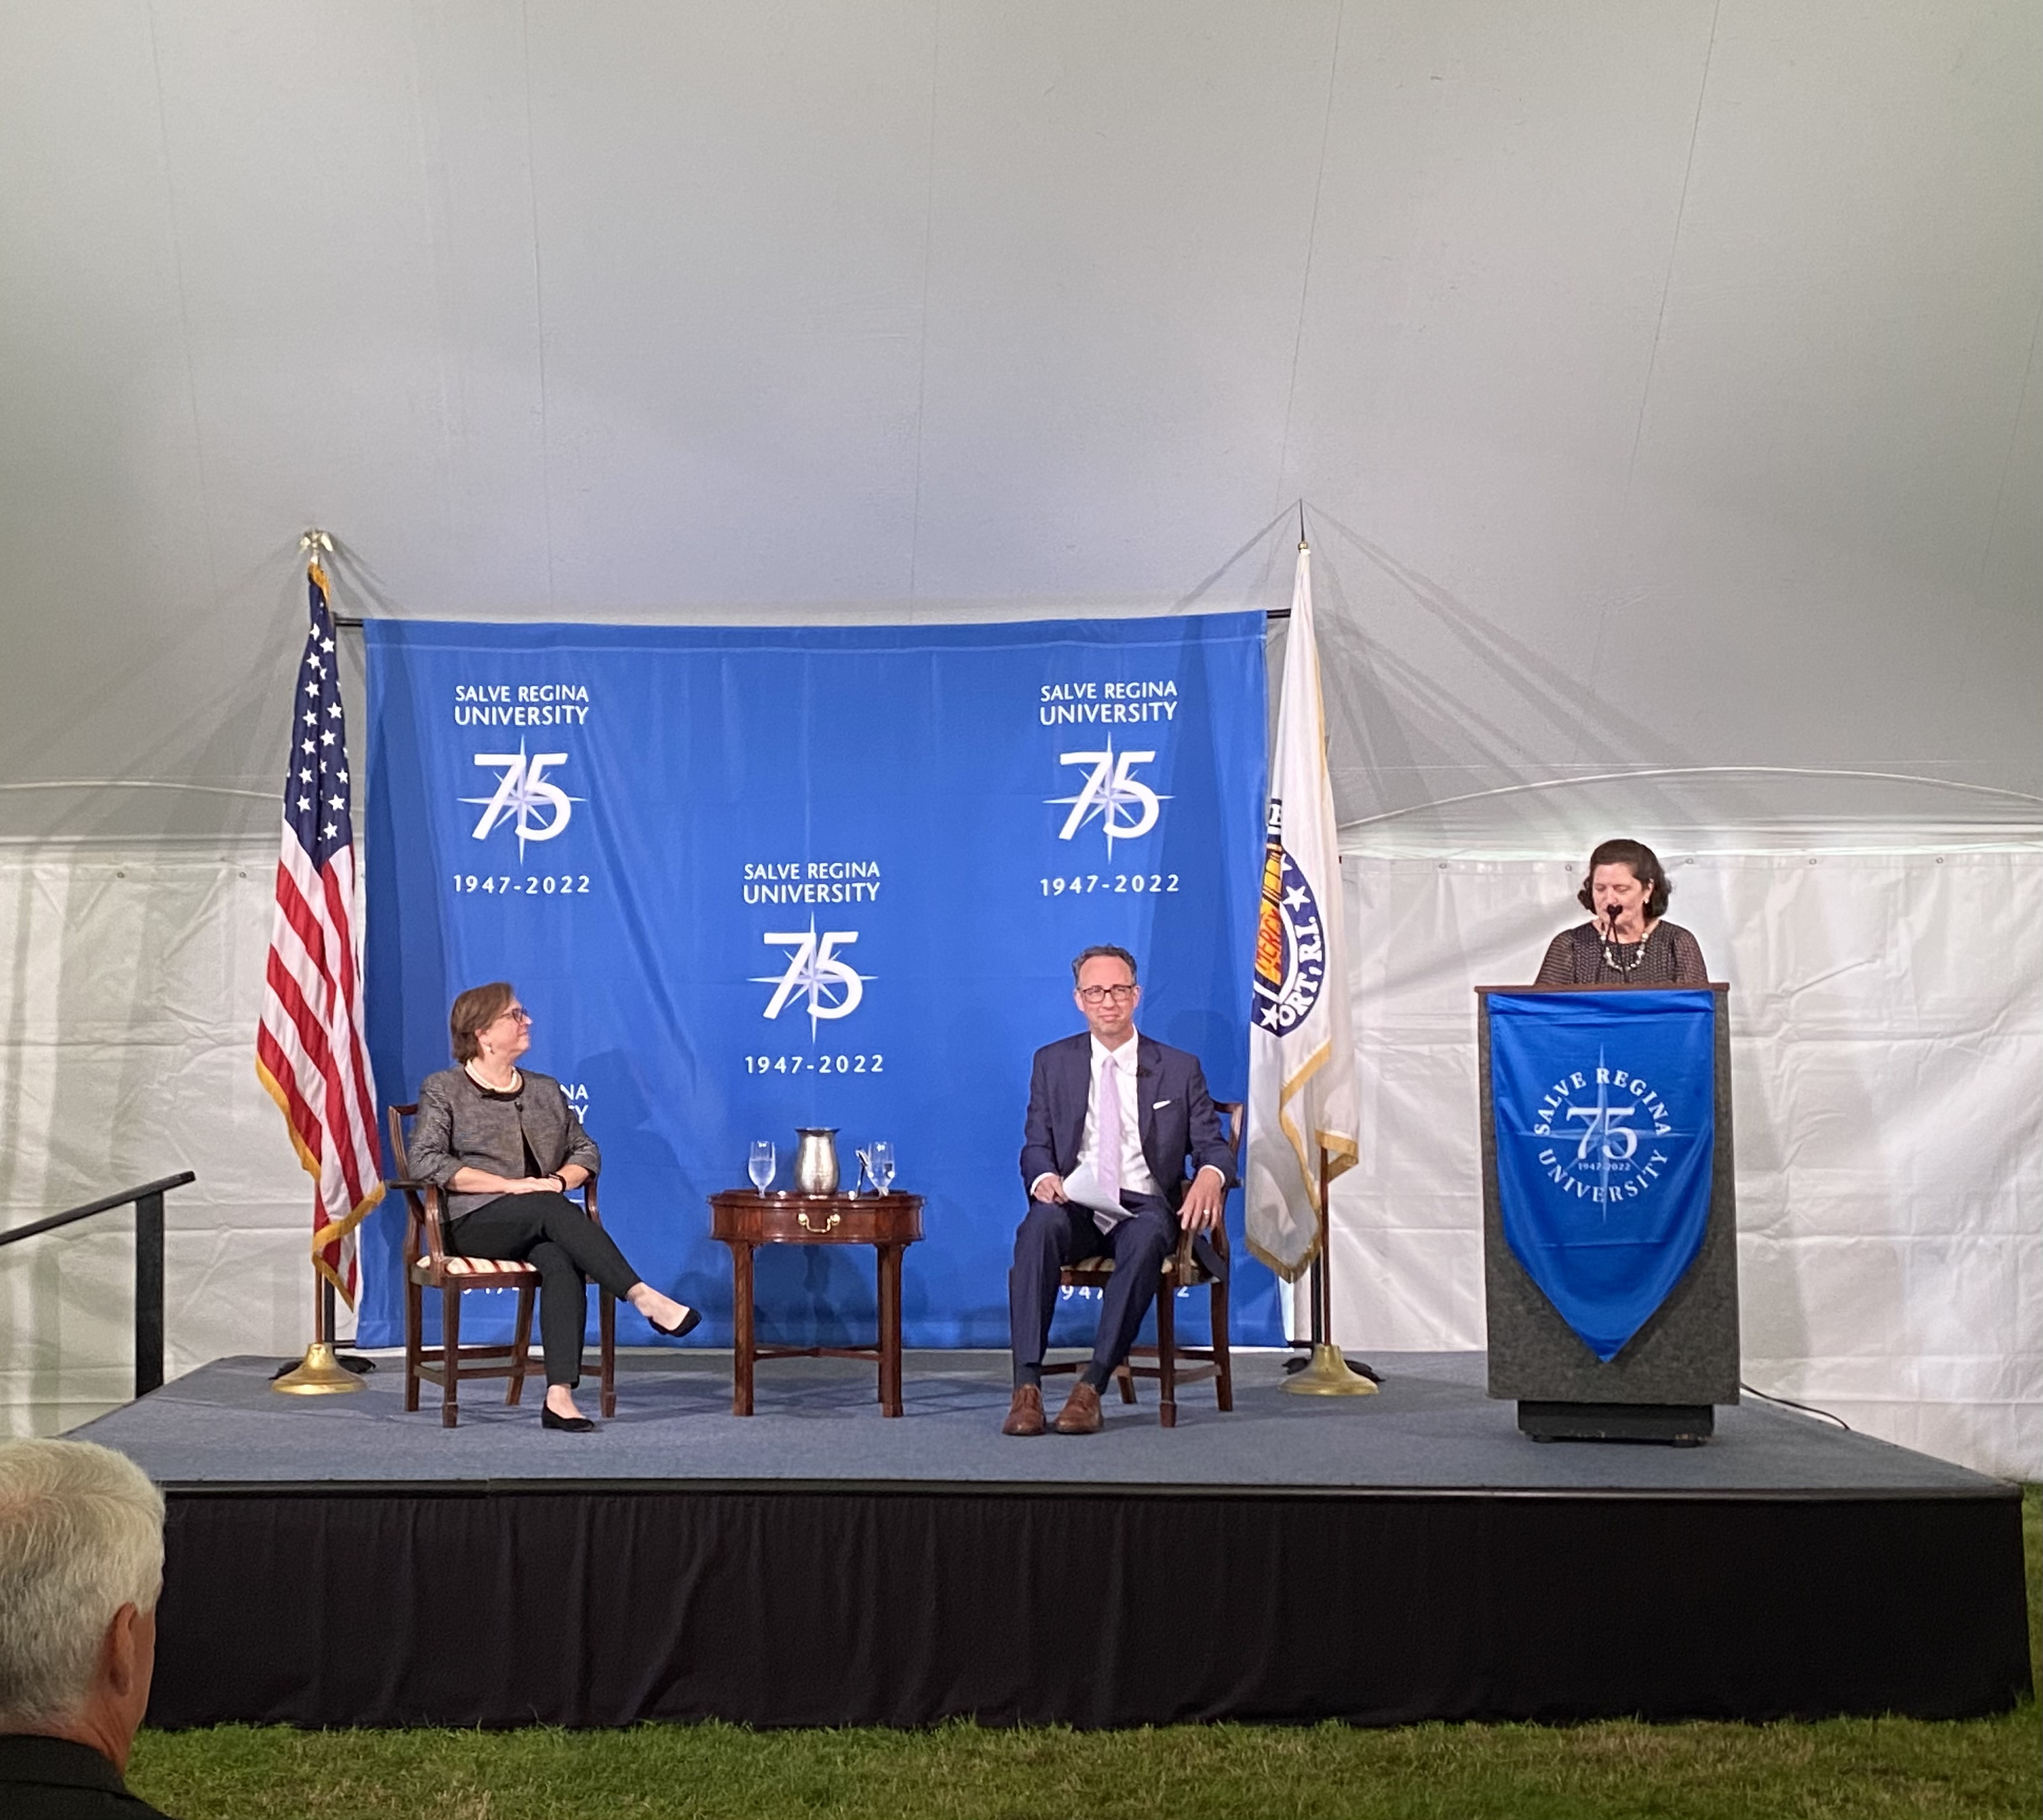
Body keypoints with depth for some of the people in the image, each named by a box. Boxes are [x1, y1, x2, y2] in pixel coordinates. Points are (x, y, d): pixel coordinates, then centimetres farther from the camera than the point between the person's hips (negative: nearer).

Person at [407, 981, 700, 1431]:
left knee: (561, 1263, -33)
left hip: (540, 1226, 3)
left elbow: (586, 1151, 19)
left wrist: (560, 1180, -6)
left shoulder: (545, 1090, 21)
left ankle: (560, 1395, -44)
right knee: (552, 1208, -35)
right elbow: (425, 1162, -8)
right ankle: (644, 1297, -42)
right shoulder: (443, 1090, 6)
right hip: (476, 1224, -3)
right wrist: (512, 1184, -16)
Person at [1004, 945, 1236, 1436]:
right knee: (1041, 1225, -35)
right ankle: (1026, 1387, -39)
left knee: (1146, 1237, -37)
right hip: (1074, 1205, 1)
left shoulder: (1180, 1069, 12)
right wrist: (1044, 1178, -15)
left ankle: (1091, 1387, -37)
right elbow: (1035, 1146, 10)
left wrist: (1210, 1175, -18)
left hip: (1145, 1206, -1)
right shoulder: (1052, 1063, 14)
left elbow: (1213, 1146, 8)